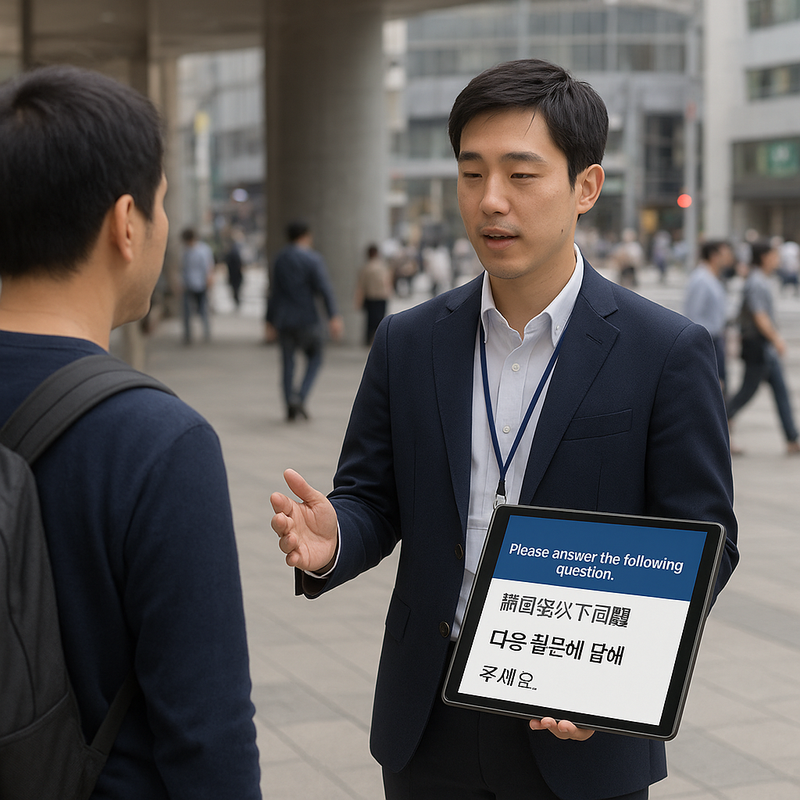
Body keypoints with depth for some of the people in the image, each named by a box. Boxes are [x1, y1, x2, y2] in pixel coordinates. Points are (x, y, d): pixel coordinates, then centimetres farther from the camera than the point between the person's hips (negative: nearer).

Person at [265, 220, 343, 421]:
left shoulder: (279, 259, 9)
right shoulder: (312, 258, -6)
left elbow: (273, 293, 13)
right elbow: (324, 288, -15)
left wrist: (270, 322, 18)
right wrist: (334, 317, -19)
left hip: (283, 321, 4)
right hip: (307, 318, -4)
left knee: (288, 362, 10)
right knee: (314, 358, 11)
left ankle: (290, 406, 5)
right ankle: (300, 398, -7)